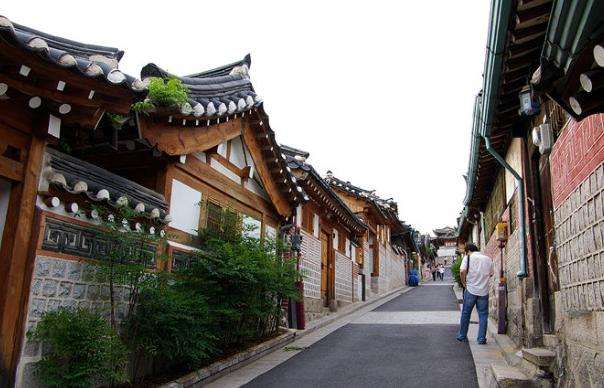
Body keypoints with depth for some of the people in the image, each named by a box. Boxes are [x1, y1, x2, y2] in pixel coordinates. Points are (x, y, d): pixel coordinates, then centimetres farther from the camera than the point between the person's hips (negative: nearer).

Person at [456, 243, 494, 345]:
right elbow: (491, 274, 13)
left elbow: (462, 271, -17)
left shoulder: (468, 257, -4)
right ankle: (481, 339, 9)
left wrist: (464, 283, -4)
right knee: (483, 315, 9)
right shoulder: (488, 259, 6)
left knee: (465, 314, 11)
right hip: (484, 291, 2)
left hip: (471, 290, -2)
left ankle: (462, 336, 20)